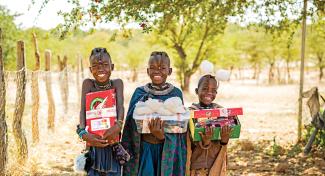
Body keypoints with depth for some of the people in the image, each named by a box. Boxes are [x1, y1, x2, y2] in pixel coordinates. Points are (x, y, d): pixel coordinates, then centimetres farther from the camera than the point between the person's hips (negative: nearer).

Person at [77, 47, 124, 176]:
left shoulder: (117, 83, -2)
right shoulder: (88, 84, -3)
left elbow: (120, 106, -16)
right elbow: (83, 110, -13)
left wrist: (118, 125, -36)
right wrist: (83, 132, -30)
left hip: (113, 141, 0)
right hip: (93, 141, 0)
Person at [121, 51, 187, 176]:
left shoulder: (176, 93, -1)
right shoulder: (140, 93, 1)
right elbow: (131, 124, 3)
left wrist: (162, 136, -23)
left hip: (168, 151, 0)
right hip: (144, 150, 0)